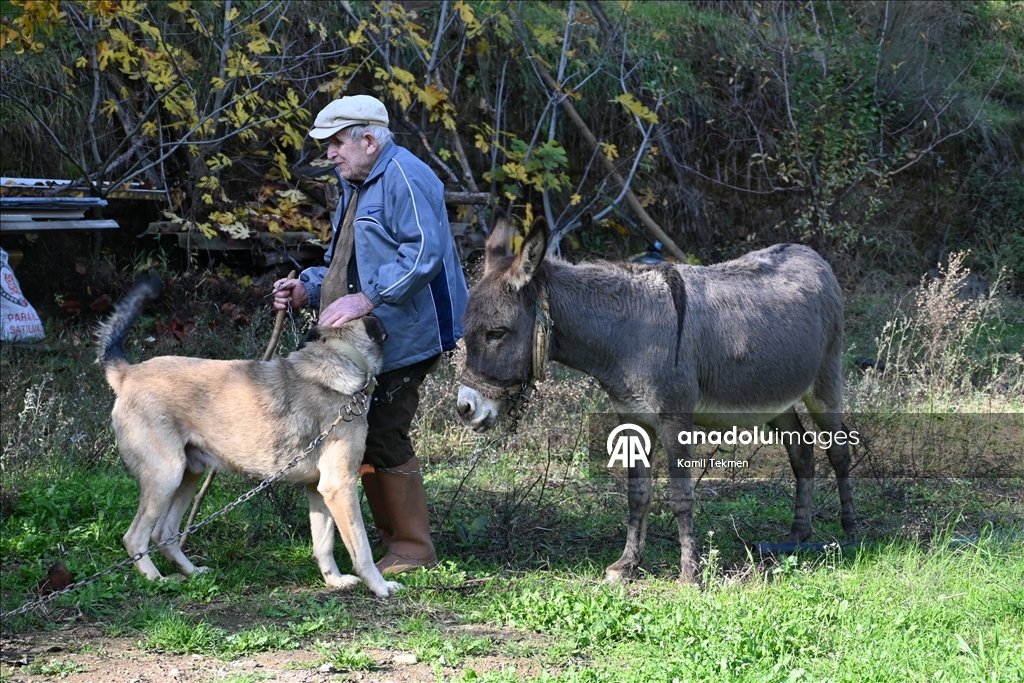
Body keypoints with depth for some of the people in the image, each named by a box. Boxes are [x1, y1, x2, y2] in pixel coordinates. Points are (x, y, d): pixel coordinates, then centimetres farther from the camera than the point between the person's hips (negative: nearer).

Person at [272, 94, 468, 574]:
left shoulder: (405, 179, -16)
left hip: (403, 340, -11)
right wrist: (308, 288, 6)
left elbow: (424, 253, -28)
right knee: (364, 438, 12)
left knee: (384, 437, -9)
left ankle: (413, 550, 1)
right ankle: (394, 540, 21)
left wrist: (366, 298, -32)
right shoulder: (356, 186, 18)